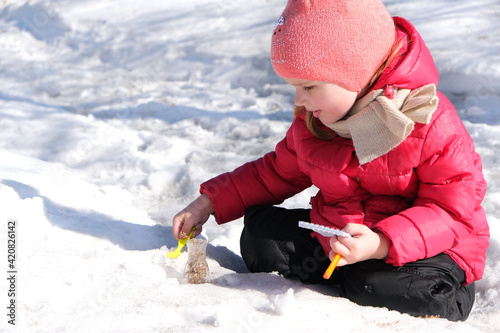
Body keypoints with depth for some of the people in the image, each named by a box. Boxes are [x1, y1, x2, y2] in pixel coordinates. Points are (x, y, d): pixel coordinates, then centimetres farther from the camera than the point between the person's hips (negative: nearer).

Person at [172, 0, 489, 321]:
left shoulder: (433, 124, -22)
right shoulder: (311, 119, -1)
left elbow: (455, 210, -22)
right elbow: (280, 171, 15)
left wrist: (381, 245, -37)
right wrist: (210, 202, 7)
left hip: (427, 244, -5)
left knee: (423, 293, -37)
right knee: (259, 235, -7)